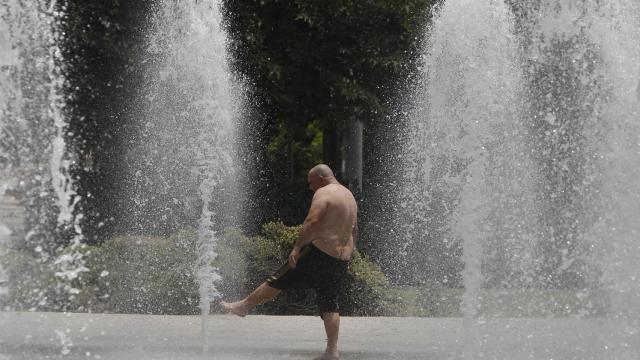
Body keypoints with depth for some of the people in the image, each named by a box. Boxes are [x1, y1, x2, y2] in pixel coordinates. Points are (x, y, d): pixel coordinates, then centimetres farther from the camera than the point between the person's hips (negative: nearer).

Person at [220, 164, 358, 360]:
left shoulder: (323, 193, -9)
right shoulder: (350, 196, 19)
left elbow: (312, 222, -21)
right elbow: (354, 231, 24)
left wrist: (297, 247, -20)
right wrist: (348, 253, 30)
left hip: (319, 252, -8)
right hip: (342, 261, 8)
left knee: (278, 280, 5)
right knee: (330, 304, 7)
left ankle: (244, 306, 16)